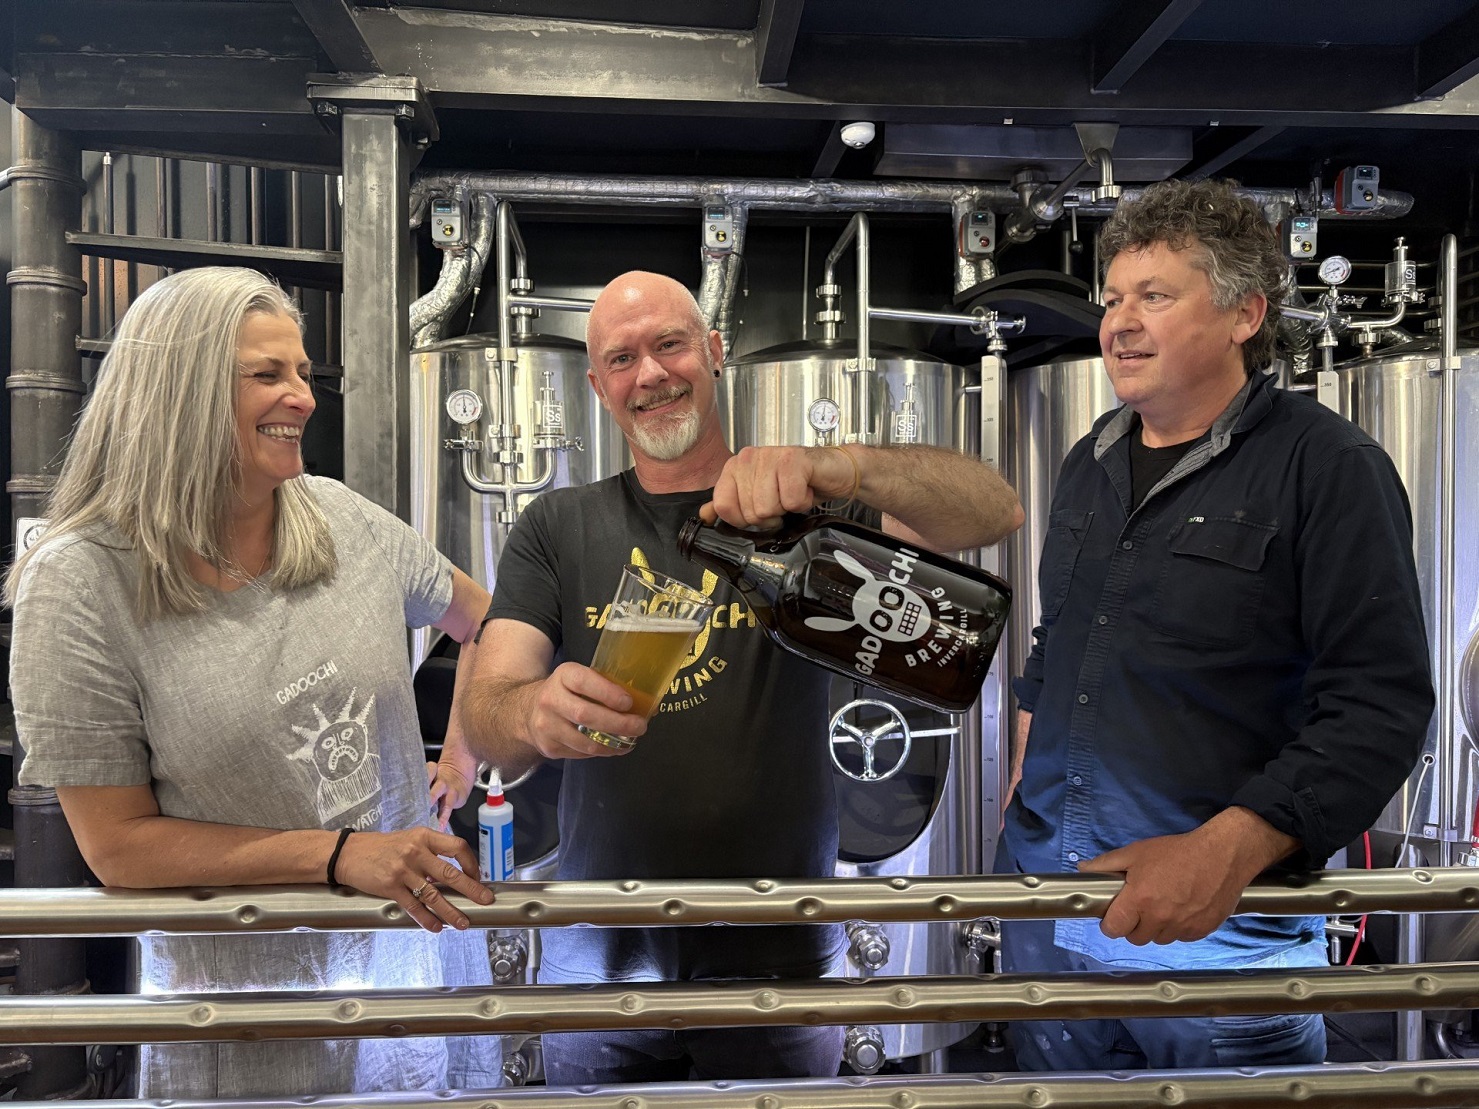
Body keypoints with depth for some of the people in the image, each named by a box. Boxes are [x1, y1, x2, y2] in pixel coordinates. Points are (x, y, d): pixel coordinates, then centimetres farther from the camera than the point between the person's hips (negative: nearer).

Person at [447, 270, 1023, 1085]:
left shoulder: (799, 506, -3)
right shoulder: (556, 529, 2)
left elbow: (997, 512, -18)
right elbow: (483, 717, -8)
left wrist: (837, 467, -37)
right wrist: (535, 713, -33)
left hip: (779, 955, -1)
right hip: (600, 957, 1)